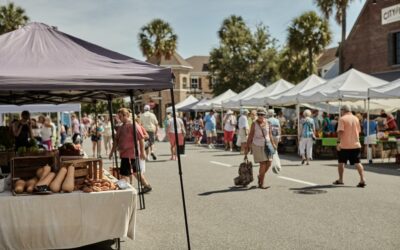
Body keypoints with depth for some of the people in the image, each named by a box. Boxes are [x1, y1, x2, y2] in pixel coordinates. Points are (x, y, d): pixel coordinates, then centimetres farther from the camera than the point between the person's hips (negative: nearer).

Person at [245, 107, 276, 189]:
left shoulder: (267, 123, 2)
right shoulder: (254, 124, -7)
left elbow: (270, 134, 12)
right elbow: (250, 136, -5)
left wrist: (272, 144, 8)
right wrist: (247, 148, -6)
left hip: (266, 145, 4)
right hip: (257, 146, -4)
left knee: (268, 163, 1)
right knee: (263, 164, -8)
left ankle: (260, 176, 31)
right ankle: (261, 184, 4)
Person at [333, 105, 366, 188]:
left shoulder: (342, 119, -7)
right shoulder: (356, 119, 10)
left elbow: (340, 131, -16)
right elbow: (358, 131, 15)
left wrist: (338, 142, -13)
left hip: (344, 145, -4)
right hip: (356, 144, 4)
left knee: (341, 162, 11)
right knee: (357, 162, 1)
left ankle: (340, 180, 18)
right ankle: (362, 179, -12)